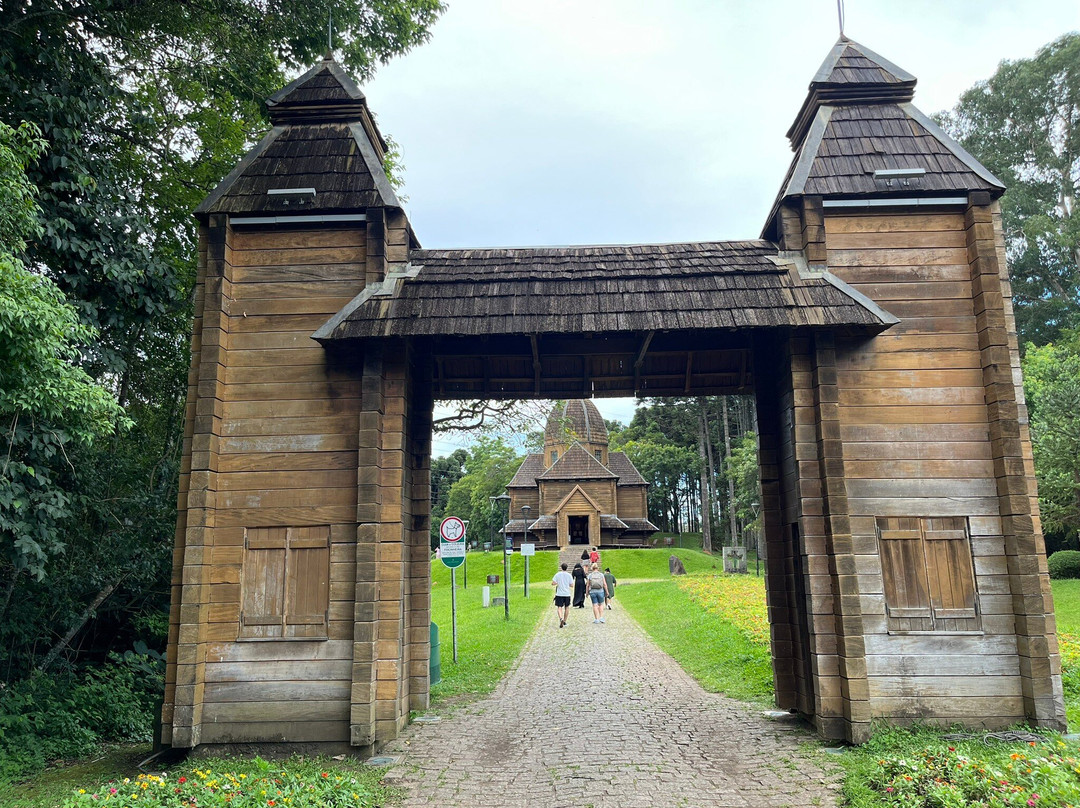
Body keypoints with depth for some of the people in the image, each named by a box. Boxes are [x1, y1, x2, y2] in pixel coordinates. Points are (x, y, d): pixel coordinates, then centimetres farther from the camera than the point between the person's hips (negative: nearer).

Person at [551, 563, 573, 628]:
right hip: (567, 594, 1)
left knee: (559, 608, -2)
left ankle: (561, 618, -26)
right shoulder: (569, 575, -2)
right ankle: (564, 621, 22)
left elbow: (553, 583, -7)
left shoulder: (557, 574, -3)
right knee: (567, 607, 17)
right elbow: (571, 585, -1)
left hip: (559, 594, -1)